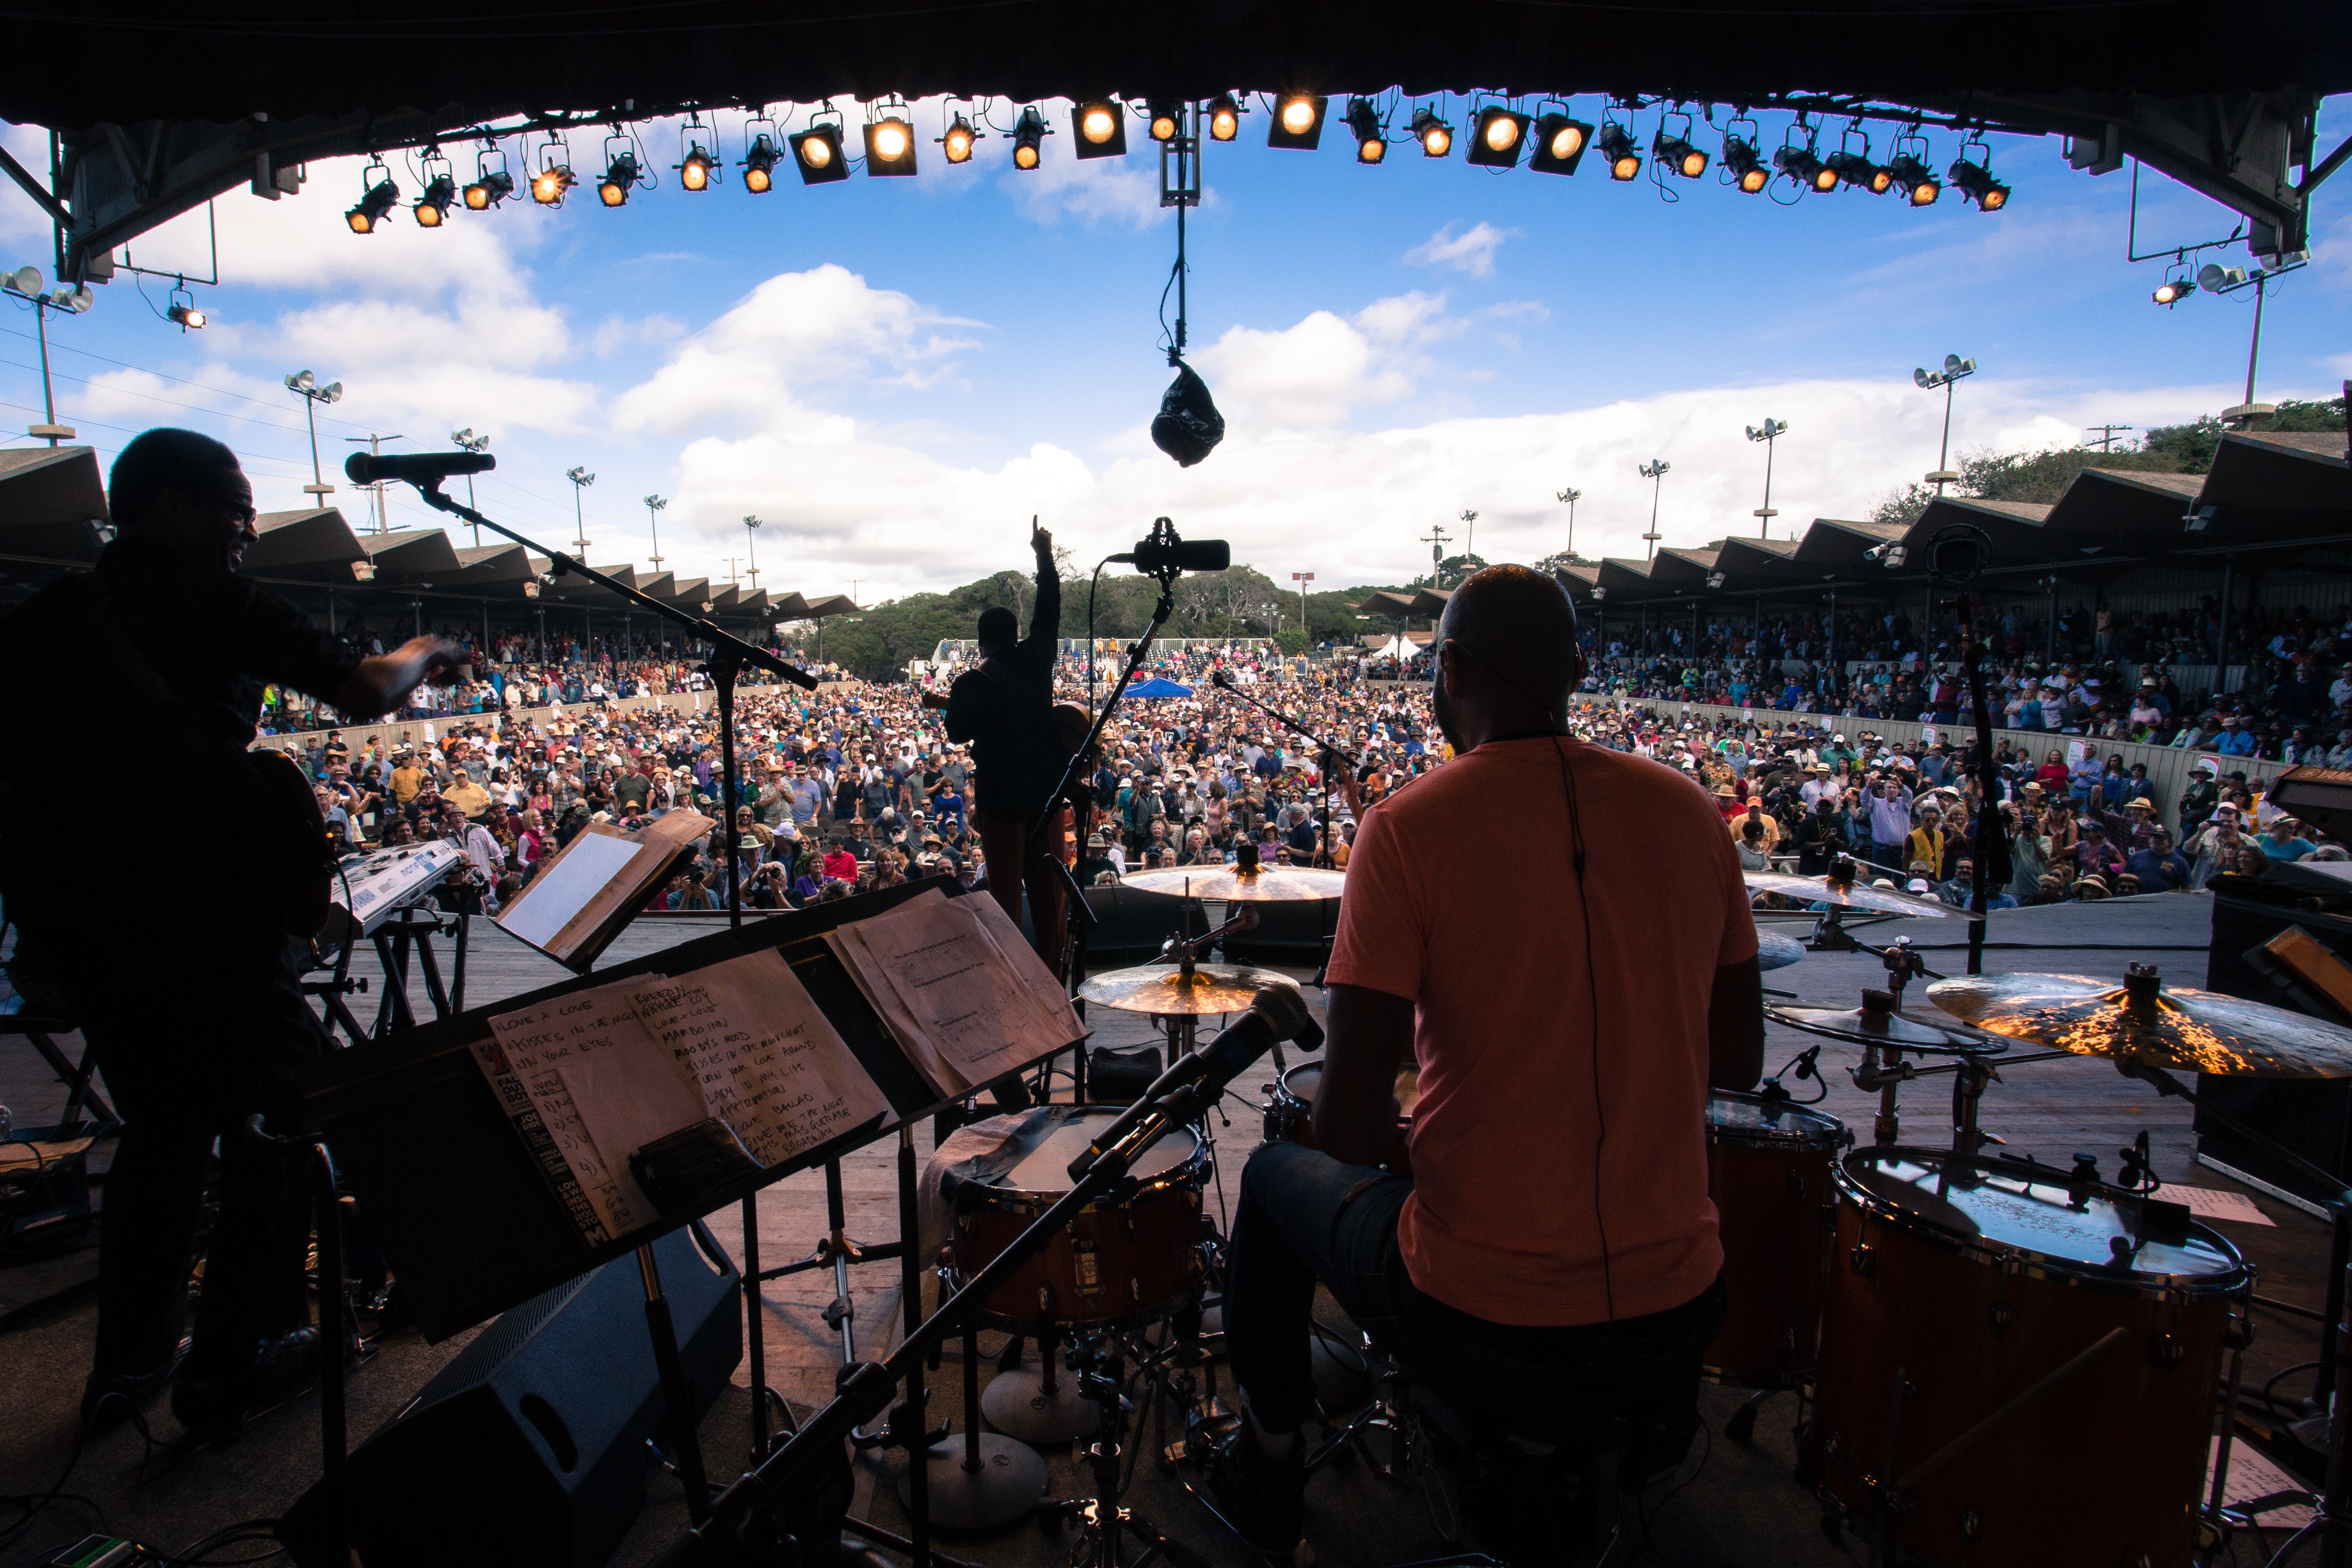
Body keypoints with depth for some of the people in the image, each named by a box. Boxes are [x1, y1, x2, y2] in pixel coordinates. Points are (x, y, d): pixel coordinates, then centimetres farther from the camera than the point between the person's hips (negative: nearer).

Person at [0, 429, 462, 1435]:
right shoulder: (215, 602, -7)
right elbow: (361, 694, -13)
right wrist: (422, 655, 9)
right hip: (204, 915, -7)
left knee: (163, 1124, 22)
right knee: (286, 1110, 9)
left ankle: (130, 1360, 32)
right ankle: (233, 1359, 14)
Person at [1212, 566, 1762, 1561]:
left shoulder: (1408, 825, -16)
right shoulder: (1687, 810, -3)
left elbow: (1346, 1129, -16)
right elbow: (1739, 1061, 7)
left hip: (1482, 1338, -4)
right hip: (1677, 1322, 5)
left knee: (1279, 1174, 24)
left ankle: (1270, 1462, 40)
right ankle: (1651, 1418, 49)